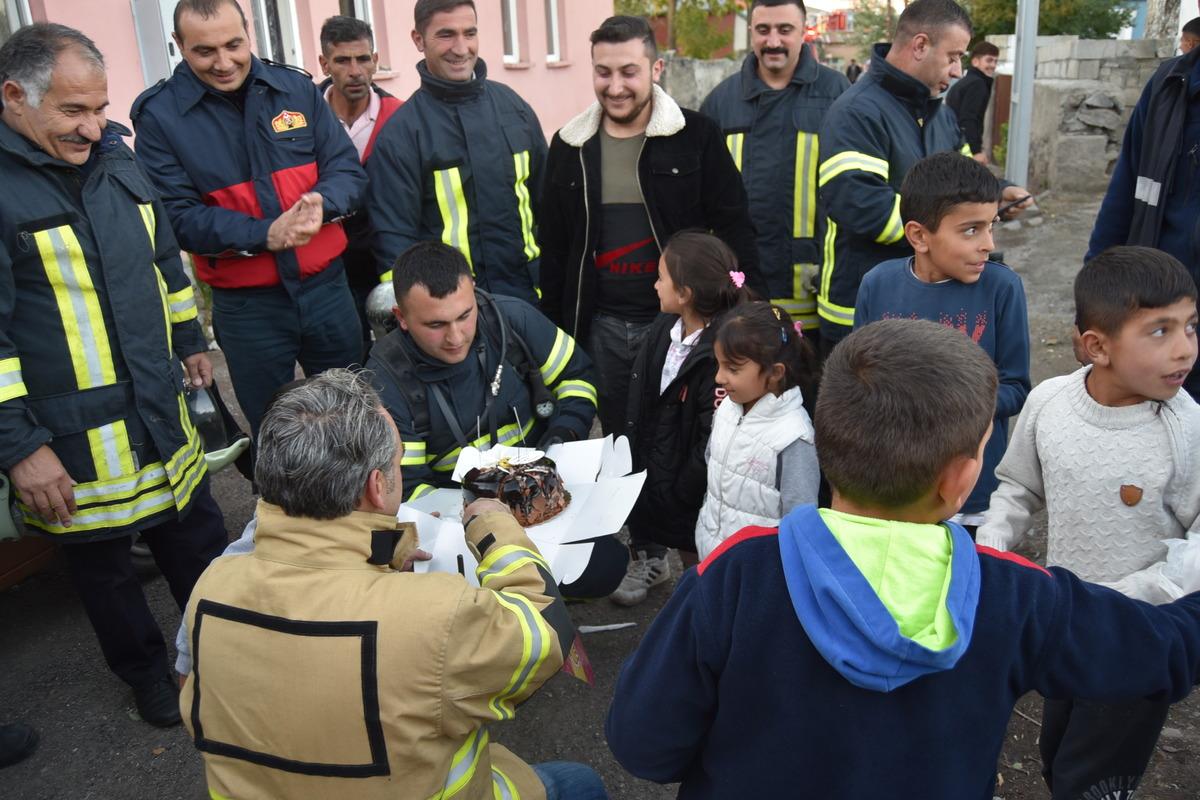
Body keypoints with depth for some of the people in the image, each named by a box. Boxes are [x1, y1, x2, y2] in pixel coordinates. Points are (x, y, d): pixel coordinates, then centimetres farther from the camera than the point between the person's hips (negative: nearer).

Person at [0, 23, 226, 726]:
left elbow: (166, 259, 18)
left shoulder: (116, 159, 5)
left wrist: (190, 342, 22)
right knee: (103, 564, 15)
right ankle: (147, 672, 37)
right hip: (69, 442, -6)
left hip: (162, 415, 6)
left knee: (199, 538, 19)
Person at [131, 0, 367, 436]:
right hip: (245, 305, -2)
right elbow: (177, 215, -12)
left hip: (326, 286, 2)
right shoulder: (158, 115, -7)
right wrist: (264, 235, -26)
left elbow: (348, 169, 1)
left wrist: (322, 201, -22)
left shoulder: (296, 88, 1)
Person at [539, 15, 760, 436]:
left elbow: (734, 229, -3)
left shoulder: (697, 136, -4)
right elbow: (554, 247, 11)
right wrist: (553, 329, 9)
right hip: (600, 326, 3)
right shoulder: (570, 145, 6)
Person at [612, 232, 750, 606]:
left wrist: (677, 495, -18)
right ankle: (648, 560, 50)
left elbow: (712, 440, -24)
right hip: (652, 462, 7)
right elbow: (638, 405, 5)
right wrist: (636, 463, 3)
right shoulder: (662, 331, -1)